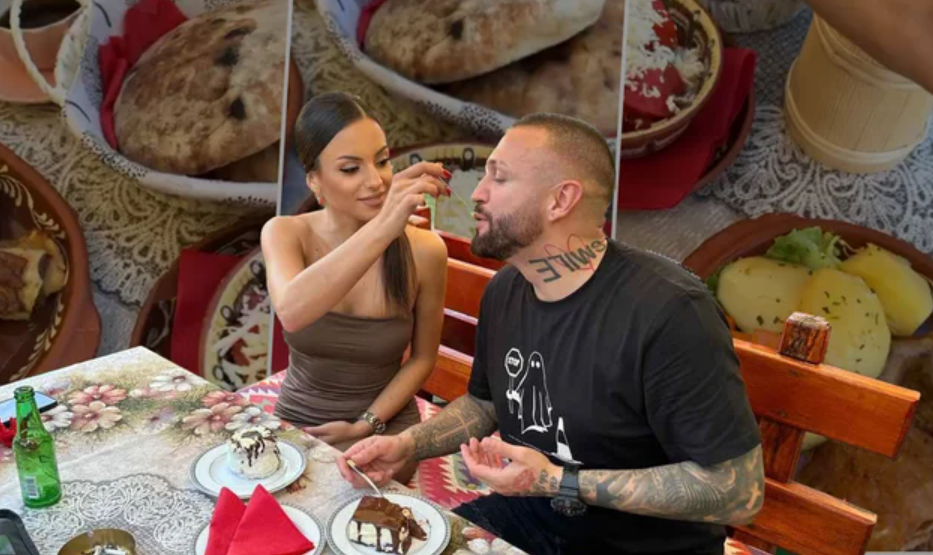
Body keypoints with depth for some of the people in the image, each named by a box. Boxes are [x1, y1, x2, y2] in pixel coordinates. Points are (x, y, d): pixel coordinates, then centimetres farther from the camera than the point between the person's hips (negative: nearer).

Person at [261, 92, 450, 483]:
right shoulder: (285, 234, -14)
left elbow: (422, 359, -2)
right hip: (296, 421, 1)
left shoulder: (424, 251, -16)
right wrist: (382, 228, -47)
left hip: (385, 428, -1)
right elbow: (291, 313, -38)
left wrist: (365, 427, -11)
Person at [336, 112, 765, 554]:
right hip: (532, 512, 6)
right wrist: (406, 445, -3)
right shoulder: (504, 289, -2)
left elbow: (739, 491, -24)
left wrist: (560, 482, -26)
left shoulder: (668, 311, -27)